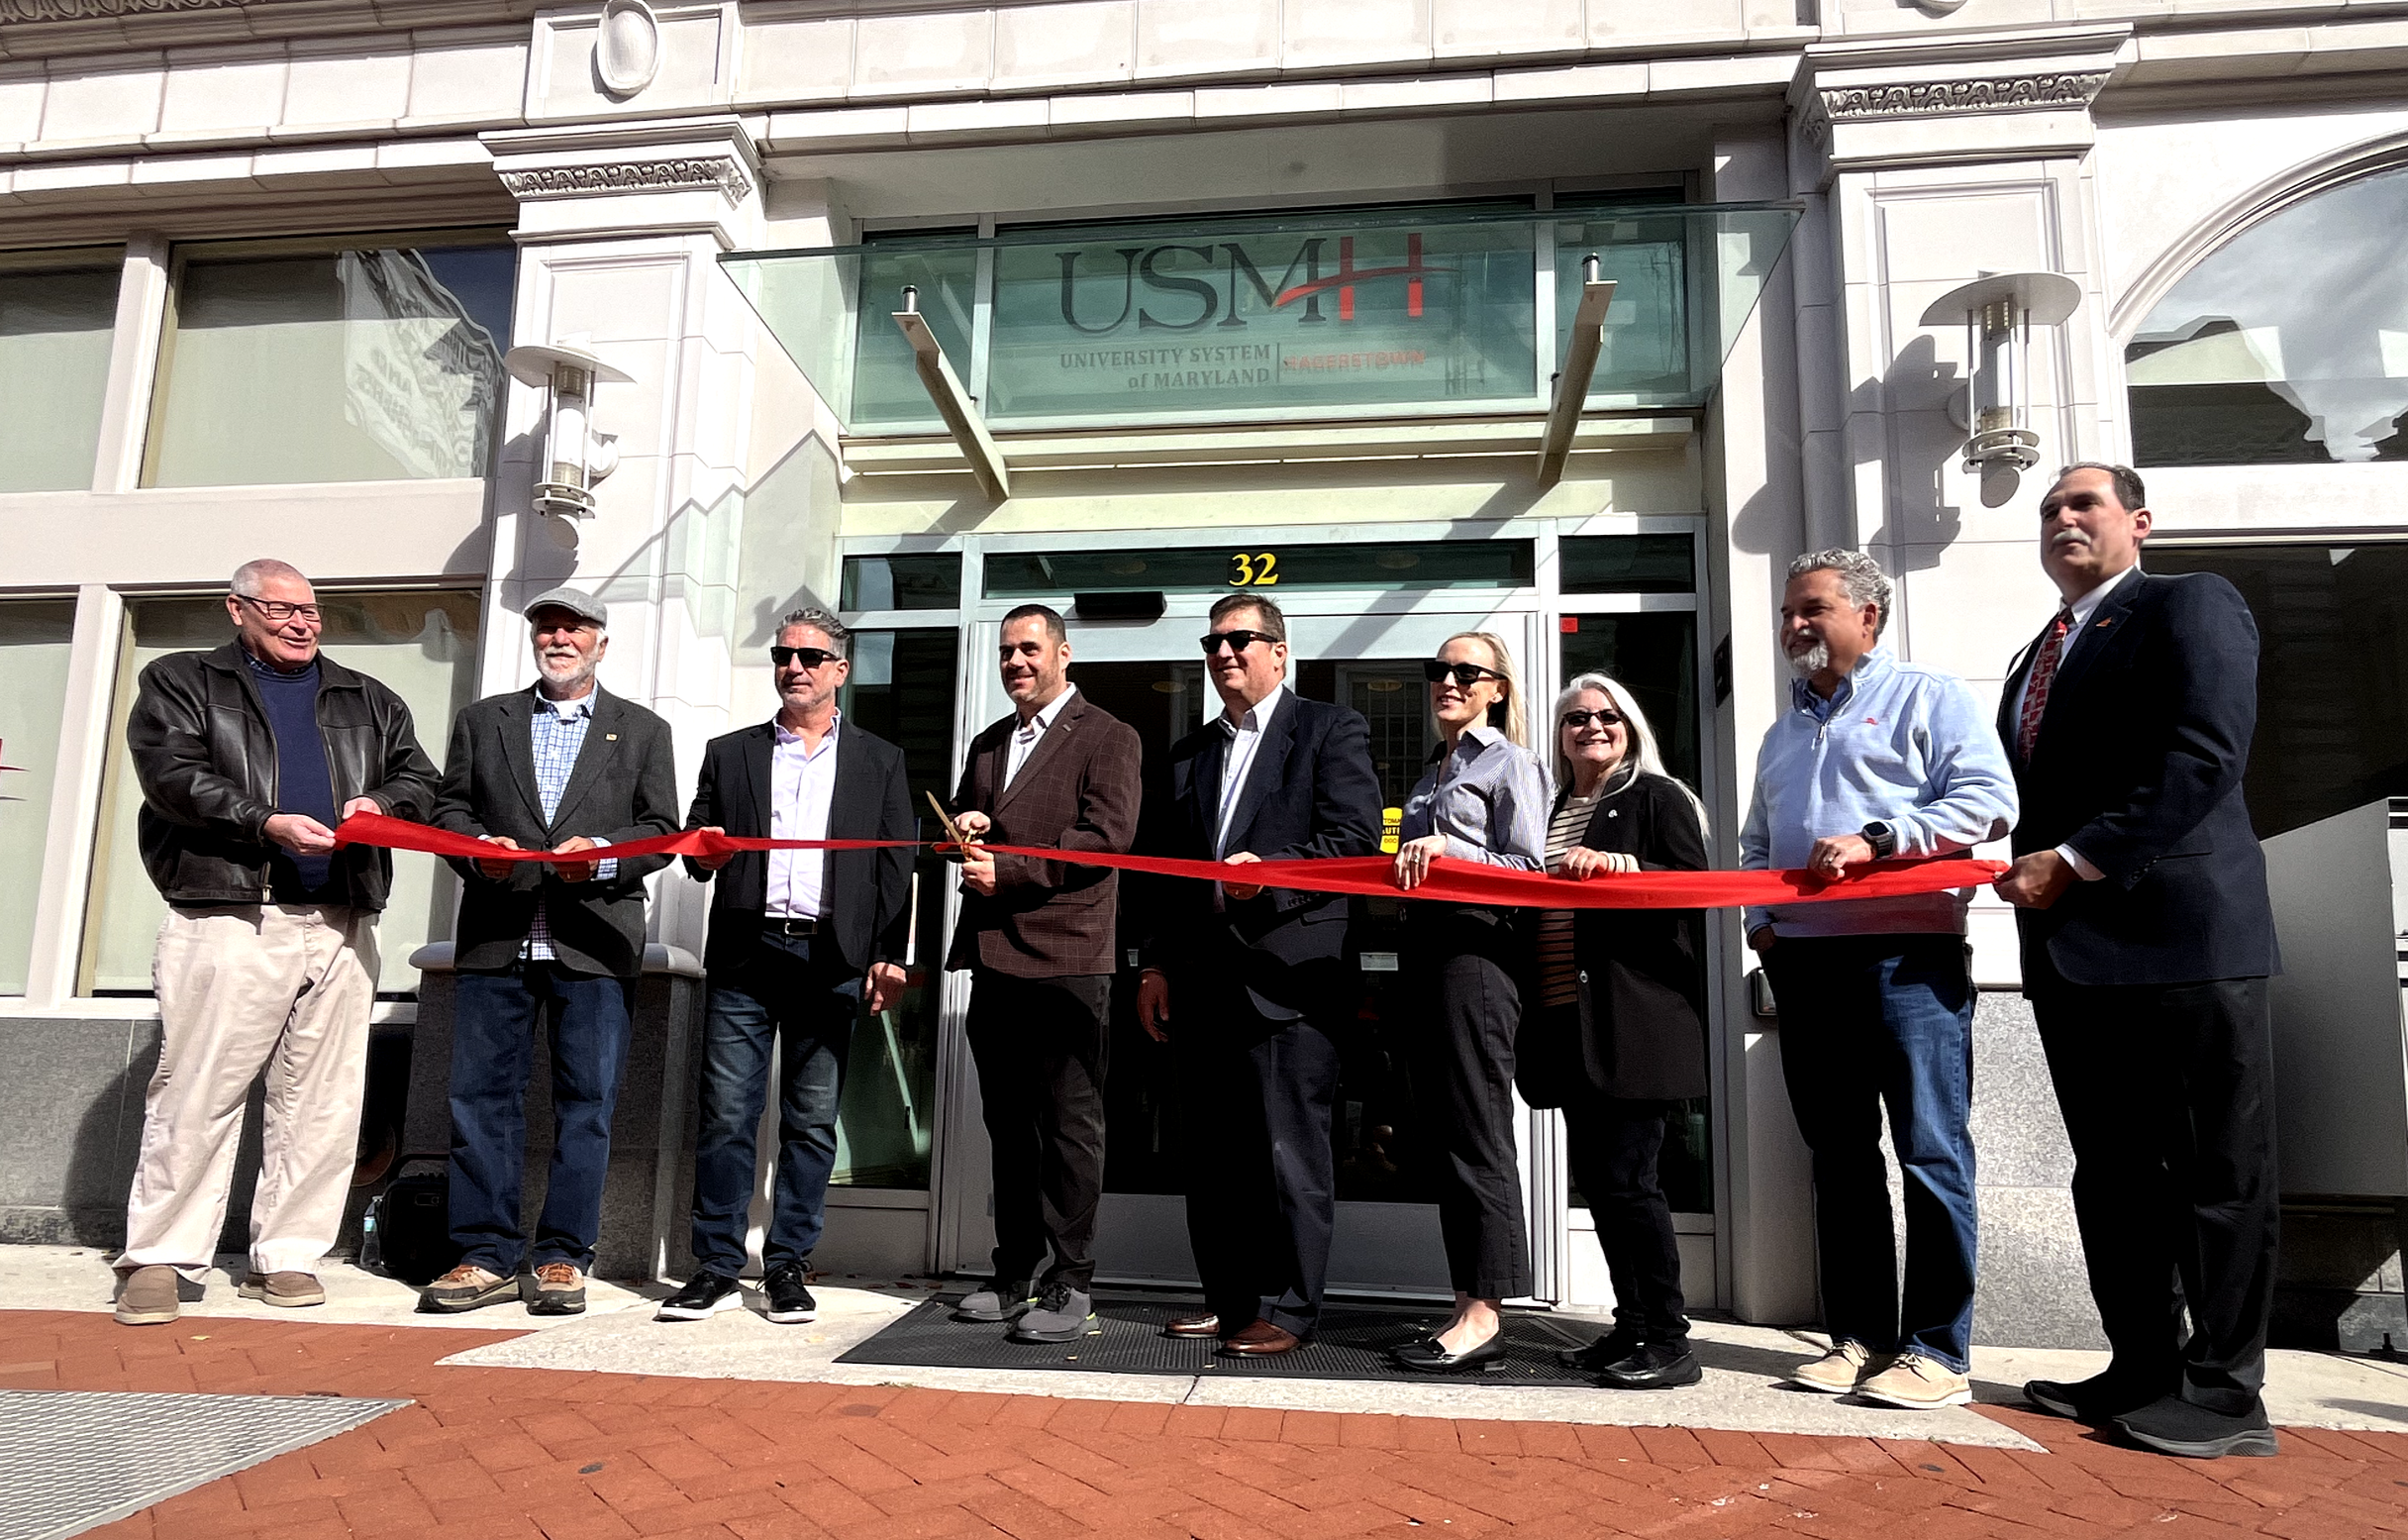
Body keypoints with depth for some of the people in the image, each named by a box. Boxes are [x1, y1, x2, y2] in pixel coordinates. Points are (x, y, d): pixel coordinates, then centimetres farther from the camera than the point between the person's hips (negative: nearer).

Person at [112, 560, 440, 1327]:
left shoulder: (366, 700, 22)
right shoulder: (181, 682, 11)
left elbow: (420, 778, 18)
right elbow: (172, 775, -4)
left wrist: (381, 803, -5)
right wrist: (267, 824, -16)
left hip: (341, 927, 4)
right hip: (228, 919, -3)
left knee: (323, 1103, 3)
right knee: (199, 1093, -4)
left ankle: (286, 1256, 13)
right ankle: (158, 1258, 8)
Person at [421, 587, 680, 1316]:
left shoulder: (643, 730, 12)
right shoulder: (482, 720, 17)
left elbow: (661, 832, 6)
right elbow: (450, 808, 13)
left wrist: (602, 852, -12)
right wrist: (479, 845, -8)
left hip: (595, 941, -2)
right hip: (496, 937, 2)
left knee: (587, 1101, 0)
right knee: (481, 1093, 2)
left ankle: (563, 1259, 8)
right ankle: (487, 1255, 11)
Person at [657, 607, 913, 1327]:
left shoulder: (880, 762, 11)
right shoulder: (729, 754, 15)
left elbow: (894, 866, 6)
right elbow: (695, 848, 14)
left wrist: (888, 956, -3)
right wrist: (704, 854, -10)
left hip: (830, 960, -1)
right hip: (744, 954, 1)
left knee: (812, 1120, 4)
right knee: (725, 1114, 0)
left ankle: (788, 1267, 14)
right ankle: (717, 1268, 9)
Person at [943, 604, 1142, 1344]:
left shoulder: (1107, 737, -1)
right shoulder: (987, 744, 22)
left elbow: (1108, 833, -13)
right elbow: (959, 825, 29)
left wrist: (1006, 870, -14)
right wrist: (961, 827, 4)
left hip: (1066, 959, -7)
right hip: (994, 957, 7)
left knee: (1070, 1122, -2)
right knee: (1008, 1123, 13)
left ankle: (1071, 1285, 5)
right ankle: (1016, 1276, 23)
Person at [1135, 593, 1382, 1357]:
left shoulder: (1332, 729, 3)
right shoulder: (1188, 754, 21)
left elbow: (1354, 840, -8)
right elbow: (1160, 864, 18)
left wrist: (1270, 869, -20)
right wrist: (1154, 965, 11)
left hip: (1289, 972, -6)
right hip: (1203, 978, 6)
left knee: (1289, 1146, -3)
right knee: (1212, 1149, 11)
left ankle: (1288, 1308, 7)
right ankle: (1228, 1297, 22)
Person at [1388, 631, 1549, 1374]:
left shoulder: (1511, 764, 1)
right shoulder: (1431, 775, 23)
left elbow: (1530, 867, -7)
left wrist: (1449, 849, -14)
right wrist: (1406, 867, 9)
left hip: (1475, 949, -8)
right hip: (1426, 955, 8)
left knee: (1476, 1135, -8)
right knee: (1446, 1137, 8)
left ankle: (1484, 1315, -4)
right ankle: (1469, 1307, 14)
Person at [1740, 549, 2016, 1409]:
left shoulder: (1928, 699, 4)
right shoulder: (1782, 733, 23)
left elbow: (1988, 802, -9)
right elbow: (1756, 844, 28)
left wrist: (1873, 839, -17)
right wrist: (1759, 920, 11)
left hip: (1908, 957, -6)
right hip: (1804, 962, 6)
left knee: (1931, 1151, -5)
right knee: (1838, 1158, 8)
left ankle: (1937, 1351, 1)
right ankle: (1859, 1337, 15)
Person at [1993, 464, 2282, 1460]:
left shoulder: (2190, 605, -1)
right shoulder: (2039, 657, 23)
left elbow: (2204, 756, -15)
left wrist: (2075, 860, -16)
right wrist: (2031, 870, 3)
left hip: (2180, 928, -8)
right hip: (2071, 947, 8)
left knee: (2216, 1170, 0)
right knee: (2111, 1170, 11)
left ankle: (2224, 1390, 8)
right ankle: (2143, 1368, 20)